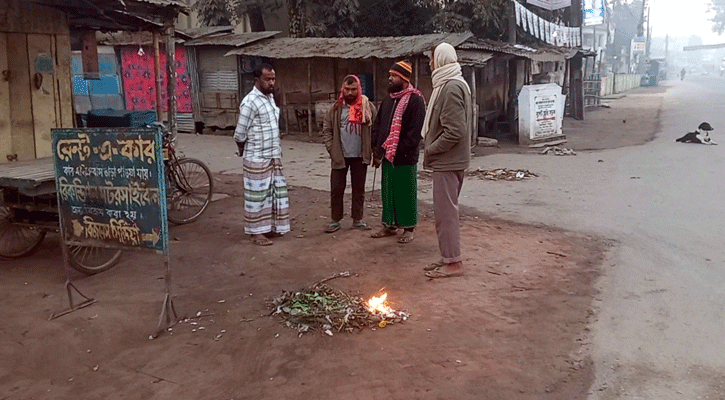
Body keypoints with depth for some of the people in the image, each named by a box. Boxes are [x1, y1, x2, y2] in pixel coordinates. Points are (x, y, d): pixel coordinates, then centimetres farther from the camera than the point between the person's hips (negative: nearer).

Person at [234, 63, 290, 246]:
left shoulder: (270, 97, 9)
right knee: (257, 196, 1)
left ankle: (269, 227, 26)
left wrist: (276, 151, 14)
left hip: (273, 157, 8)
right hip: (257, 160, -8)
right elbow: (240, 135, -14)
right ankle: (255, 232, 11)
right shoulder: (250, 102, -18)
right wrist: (245, 152, 2)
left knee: (274, 193, 14)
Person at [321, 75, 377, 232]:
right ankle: (335, 220, 14)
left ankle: (357, 219, 21)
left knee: (359, 189, 9)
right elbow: (327, 129, 5)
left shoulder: (368, 107, 1)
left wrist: (375, 151, -5)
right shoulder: (336, 108, 3)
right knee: (336, 189, 2)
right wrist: (331, 149, -5)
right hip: (340, 156, 0)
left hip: (360, 156, 0)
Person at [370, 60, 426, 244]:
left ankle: (409, 228, 13)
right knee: (388, 192, 13)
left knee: (406, 193, 3)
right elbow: (377, 125, 17)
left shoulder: (415, 100, -10)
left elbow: (415, 130, -17)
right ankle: (389, 225, 25)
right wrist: (377, 149, 7)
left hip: (405, 158, -7)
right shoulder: (387, 100, 14)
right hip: (387, 156, 7)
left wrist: (403, 151, -20)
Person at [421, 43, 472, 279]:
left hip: (447, 161, -10)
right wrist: (431, 148, 13)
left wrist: (430, 150, -13)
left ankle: (453, 262, 5)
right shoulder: (450, 84, 15)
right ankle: (449, 258, 24)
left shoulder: (452, 87, -18)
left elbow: (454, 132, -24)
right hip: (447, 160, 10)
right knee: (446, 210, 15)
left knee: (446, 211, -3)